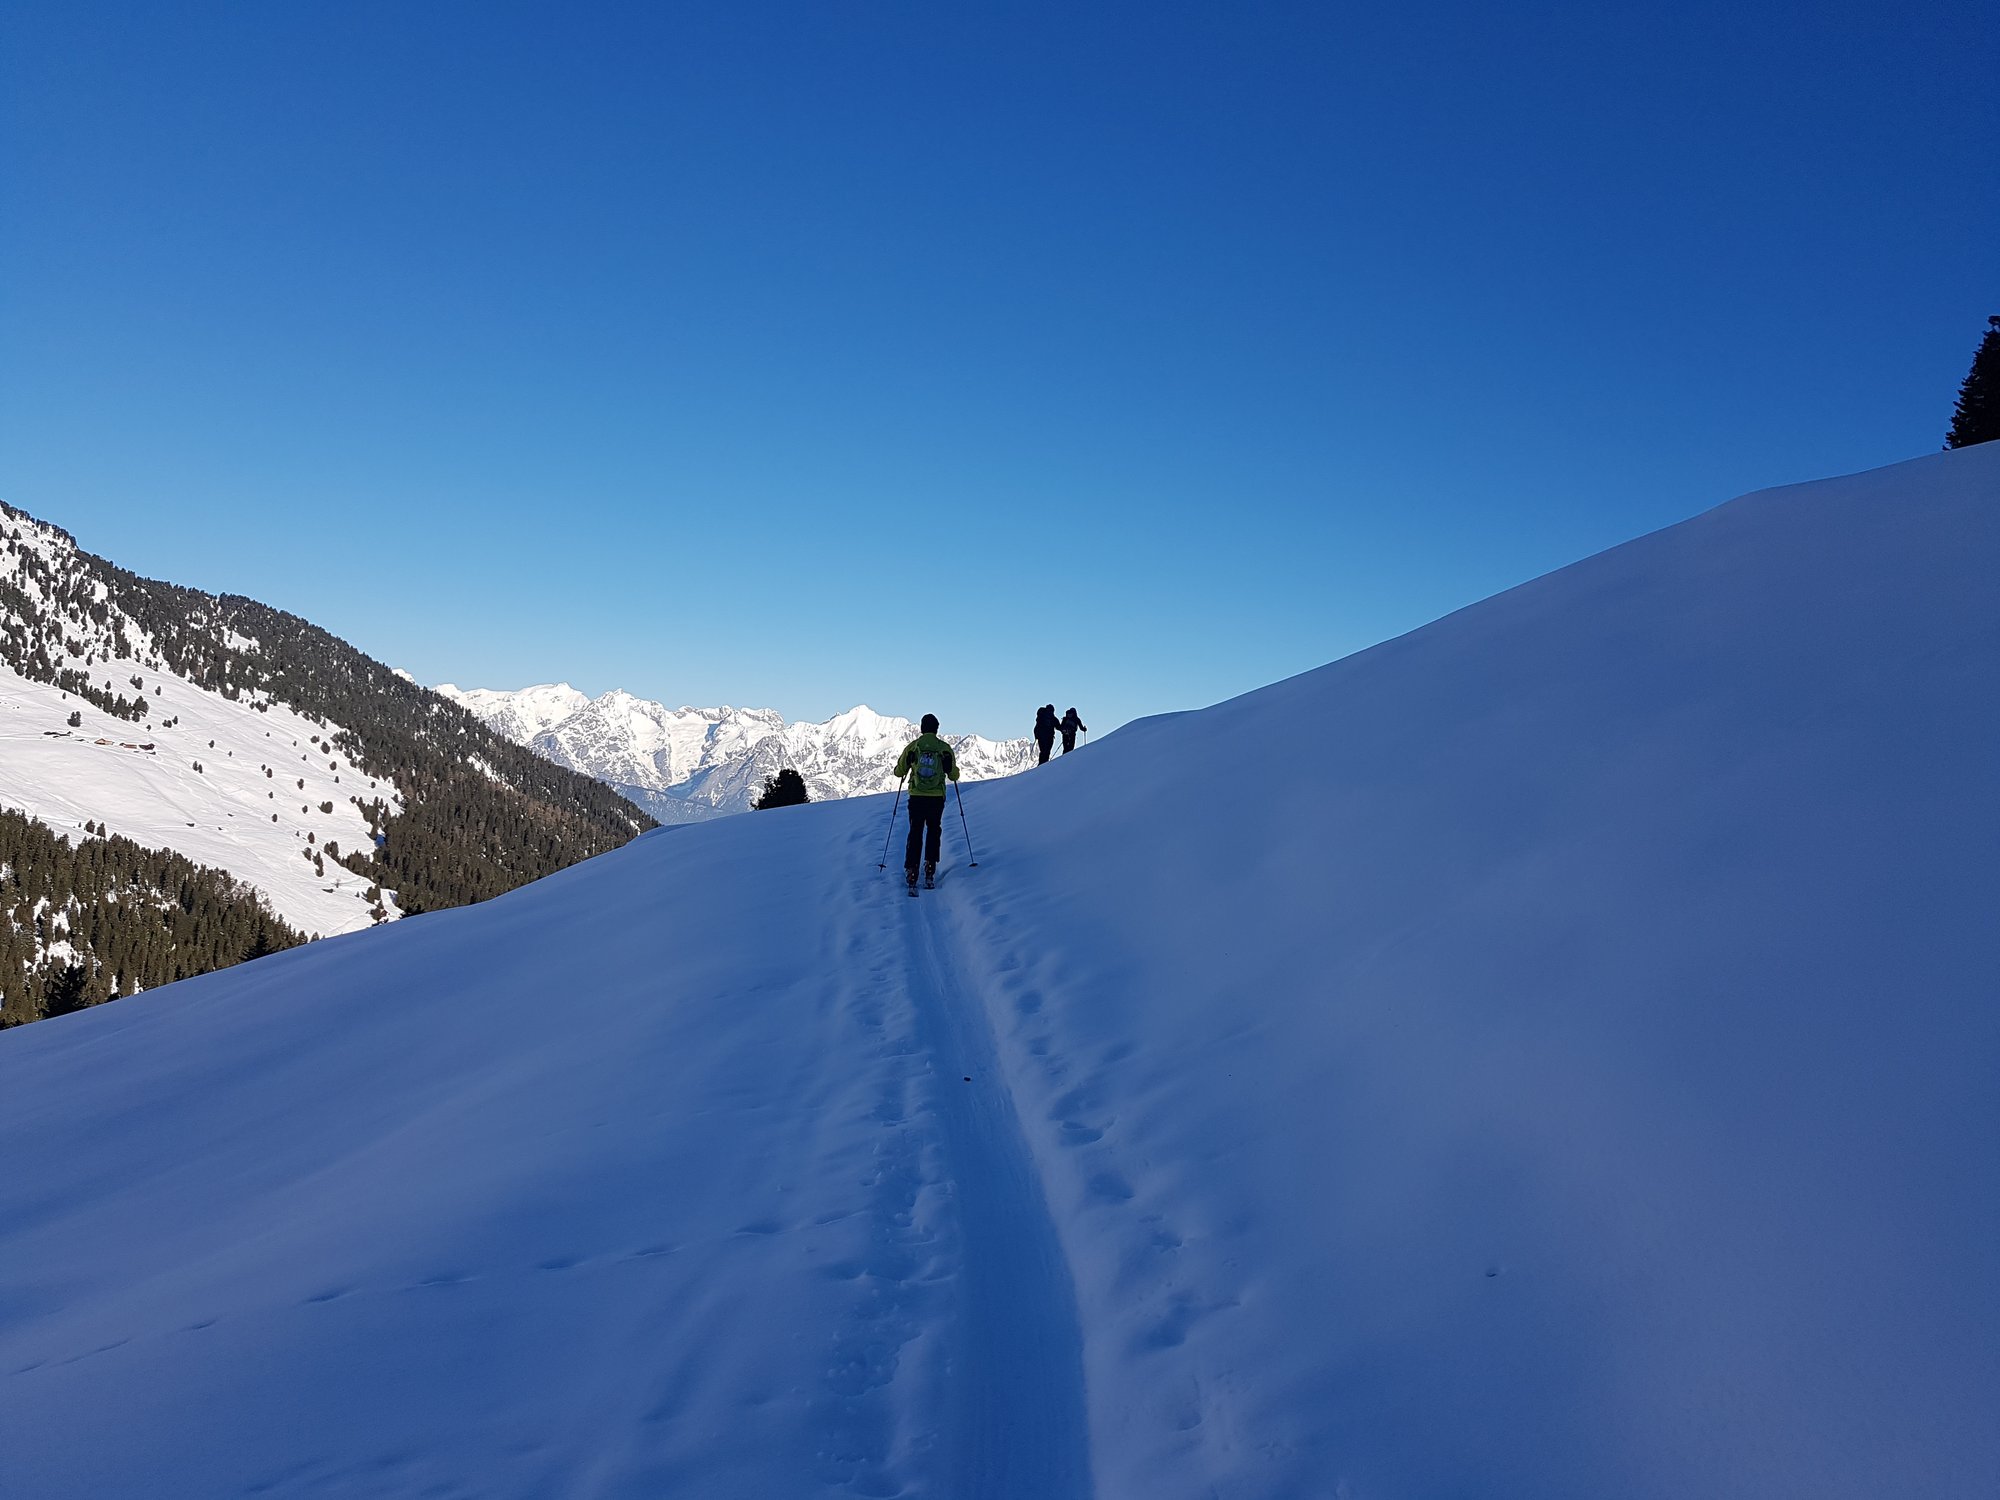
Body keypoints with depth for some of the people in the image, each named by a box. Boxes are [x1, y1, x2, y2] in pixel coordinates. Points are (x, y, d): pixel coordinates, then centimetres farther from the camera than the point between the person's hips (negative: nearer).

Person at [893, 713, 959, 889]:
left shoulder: (912, 747, -2)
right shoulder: (945, 749, -3)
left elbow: (899, 773, 7)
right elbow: (954, 776, 4)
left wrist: (905, 765, 29)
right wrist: (953, 766, 25)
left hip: (916, 797, 0)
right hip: (937, 798, 0)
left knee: (915, 833, 8)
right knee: (934, 830, 20)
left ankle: (911, 872, -4)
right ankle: (930, 866, 11)